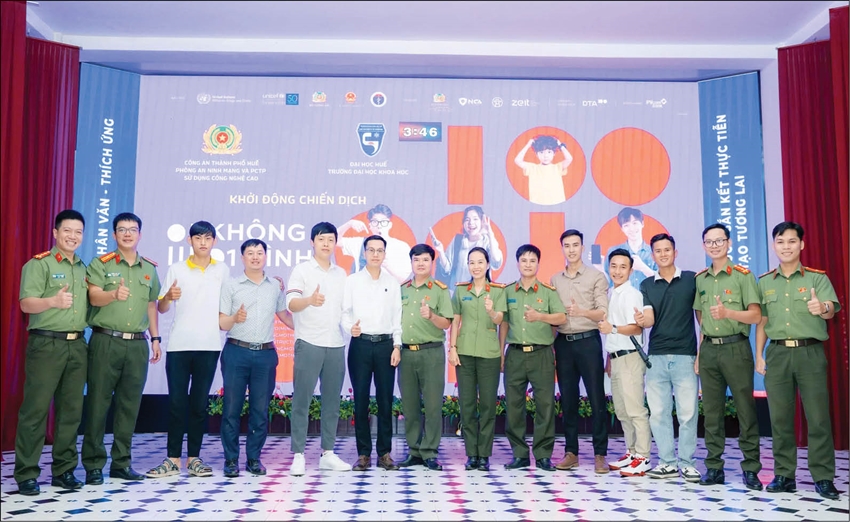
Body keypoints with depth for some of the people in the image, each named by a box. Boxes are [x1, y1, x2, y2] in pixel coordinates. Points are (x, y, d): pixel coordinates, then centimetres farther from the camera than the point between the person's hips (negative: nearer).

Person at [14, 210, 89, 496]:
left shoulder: (84, 269, 17)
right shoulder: (39, 263, -2)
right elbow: (26, 304, -14)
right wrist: (53, 301, -31)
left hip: (77, 345, 6)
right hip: (46, 344, -6)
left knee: (71, 410, 7)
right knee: (35, 410, -4)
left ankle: (64, 470, 15)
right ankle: (26, 474, 4)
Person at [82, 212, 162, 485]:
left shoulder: (149, 268, 14)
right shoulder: (100, 264, 1)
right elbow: (94, 297, -13)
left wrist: (156, 338, 14)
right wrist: (115, 294, -34)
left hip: (138, 344, 4)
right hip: (105, 341, -4)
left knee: (130, 404, 7)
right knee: (98, 402, -1)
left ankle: (122, 463, 16)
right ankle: (93, 464, 8)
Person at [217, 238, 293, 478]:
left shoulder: (275, 287, 12)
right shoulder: (231, 285, 3)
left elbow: (284, 314, 24)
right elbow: (221, 323, 0)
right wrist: (235, 318, -21)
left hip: (265, 353, 2)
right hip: (237, 352, -2)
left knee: (261, 409, 4)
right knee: (232, 408, 0)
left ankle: (254, 458, 15)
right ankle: (231, 459, 10)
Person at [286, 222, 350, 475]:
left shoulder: (341, 274, 15)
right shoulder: (301, 270, -1)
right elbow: (291, 304, -14)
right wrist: (310, 300, -35)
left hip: (336, 345, 5)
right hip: (308, 344, -5)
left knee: (332, 401, 8)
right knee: (301, 400, -3)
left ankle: (328, 453, 16)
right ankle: (298, 456, 3)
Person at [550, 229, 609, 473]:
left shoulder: (596, 276, 2)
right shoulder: (555, 280, 13)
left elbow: (603, 313, -6)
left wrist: (582, 312, -23)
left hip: (588, 341, -3)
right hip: (563, 343, 4)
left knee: (596, 398, -2)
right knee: (567, 398, 6)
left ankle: (600, 454, 4)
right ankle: (571, 452, 14)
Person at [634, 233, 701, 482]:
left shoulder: (691, 279, 3)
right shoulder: (647, 285, 9)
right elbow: (649, 319, -1)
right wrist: (640, 320, -26)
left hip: (685, 355, -2)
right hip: (656, 356, 2)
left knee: (687, 412, -1)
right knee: (658, 412, 5)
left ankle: (687, 462, 11)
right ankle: (667, 462, 14)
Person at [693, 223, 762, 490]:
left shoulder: (742, 275, -1)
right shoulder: (700, 278, 13)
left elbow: (755, 315, -6)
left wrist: (728, 313, -23)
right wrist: (699, 352, 10)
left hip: (736, 348, -4)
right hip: (709, 350, 4)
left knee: (745, 409, -2)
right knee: (711, 411, 6)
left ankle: (750, 468, 6)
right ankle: (714, 467, 12)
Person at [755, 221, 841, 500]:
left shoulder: (817, 278, 2)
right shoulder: (764, 282, 11)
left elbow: (831, 310, -12)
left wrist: (822, 308, -36)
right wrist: (759, 356, 6)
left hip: (810, 352, -2)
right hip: (777, 353, 3)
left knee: (818, 417, -2)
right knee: (780, 417, 5)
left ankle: (823, 477, 7)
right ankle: (784, 475, 14)